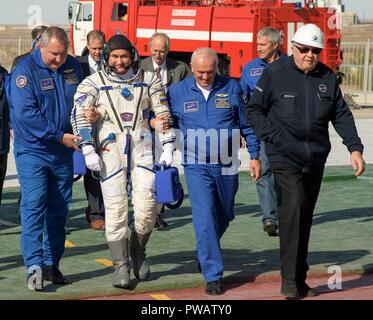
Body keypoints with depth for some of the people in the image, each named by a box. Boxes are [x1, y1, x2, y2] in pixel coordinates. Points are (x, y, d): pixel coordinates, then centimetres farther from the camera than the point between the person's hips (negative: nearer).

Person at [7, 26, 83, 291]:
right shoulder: (25, 70, -13)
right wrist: (60, 136, -19)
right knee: (34, 205, -11)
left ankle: (52, 264, 17)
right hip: (32, 151, -5)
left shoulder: (73, 66, 4)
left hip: (63, 152, 5)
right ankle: (34, 266, -11)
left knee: (59, 208, 8)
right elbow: (25, 113, -19)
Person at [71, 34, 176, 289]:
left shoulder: (147, 81, 10)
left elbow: (163, 113, 13)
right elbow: (79, 116, -1)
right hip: (110, 151, -1)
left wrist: (167, 148, 6)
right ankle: (121, 266, 4)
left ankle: (138, 251, 19)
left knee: (147, 205, -7)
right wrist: (88, 151, -9)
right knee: (115, 208, -4)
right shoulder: (93, 84, 4)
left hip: (142, 150, 1)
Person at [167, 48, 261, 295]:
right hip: (197, 166, -2)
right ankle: (213, 275, -11)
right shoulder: (177, 92, -1)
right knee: (205, 219, -13)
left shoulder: (232, 88, 0)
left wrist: (254, 156, 5)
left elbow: (247, 124, 7)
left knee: (224, 217, 15)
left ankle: (205, 254, 42)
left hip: (227, 166, 2)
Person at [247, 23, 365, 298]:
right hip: (284, 156, -5)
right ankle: (290, 281, -20)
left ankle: (300, 280, 22)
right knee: (293, 205, -21)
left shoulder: (327, 77, 9)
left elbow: (342, 115, 13)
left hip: (316, 158, 5)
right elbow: (255, 110, 2)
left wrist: (354, 148, 3)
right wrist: (273, 136, -11)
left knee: (305, 216, 11)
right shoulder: (275, 73, -3)